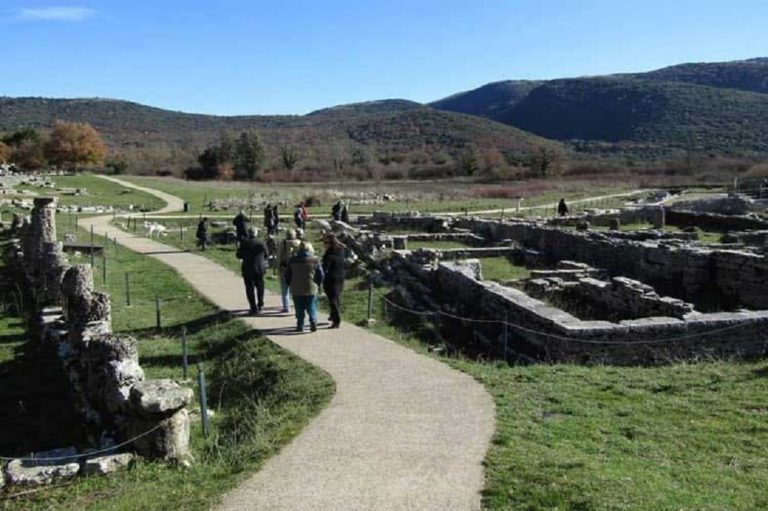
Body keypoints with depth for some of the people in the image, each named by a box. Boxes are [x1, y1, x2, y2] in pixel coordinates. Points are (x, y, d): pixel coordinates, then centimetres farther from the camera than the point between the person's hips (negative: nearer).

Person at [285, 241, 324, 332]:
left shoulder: (292, 260, 1)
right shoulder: (315, 260, -2)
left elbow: (287, 275, 6)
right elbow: (320, 275, 0)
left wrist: (291, 285, 17)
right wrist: (317, 285, 13)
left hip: (296, 290, 1)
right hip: (311, 289, 0)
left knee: (299, 309, 10)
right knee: (311, 307, 9)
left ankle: (300, 326, 8)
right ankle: (313, 321, -12)